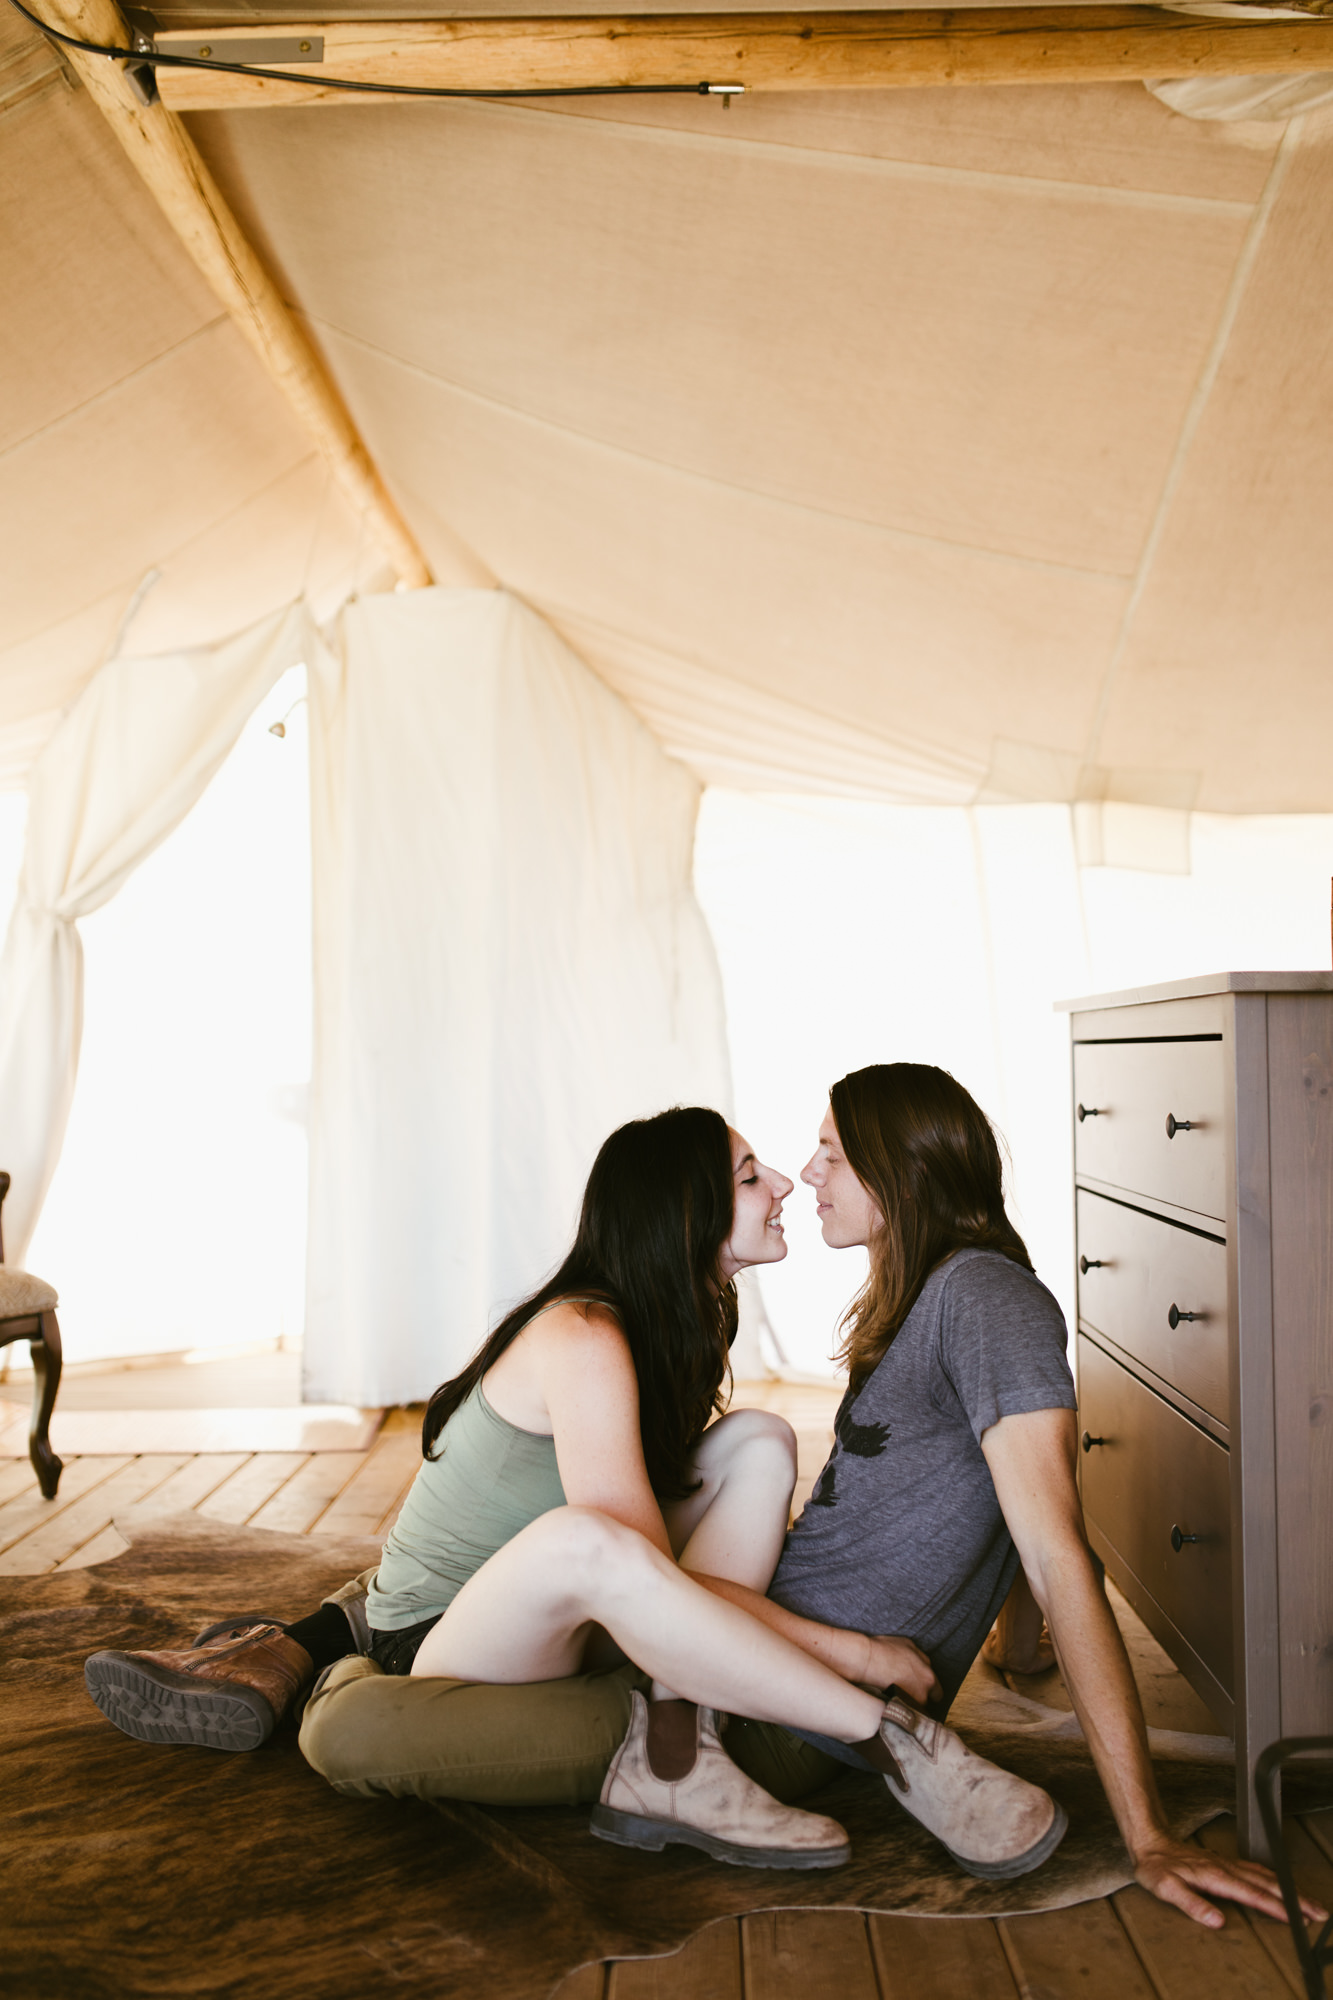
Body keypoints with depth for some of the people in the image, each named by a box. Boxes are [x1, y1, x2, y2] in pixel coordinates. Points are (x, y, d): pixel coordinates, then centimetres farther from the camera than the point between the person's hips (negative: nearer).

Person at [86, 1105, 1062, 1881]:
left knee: (760, 1442, -9)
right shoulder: (582, 1340, -25)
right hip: (441, 1652, -8)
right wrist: (853, 1651, -26)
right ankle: (890, 1739, -29)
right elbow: (647, 1567, -31)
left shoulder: (684, 1328, 3)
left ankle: (670, 1754, -22)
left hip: (549, 1631, 9)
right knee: (580, 1540, -43)